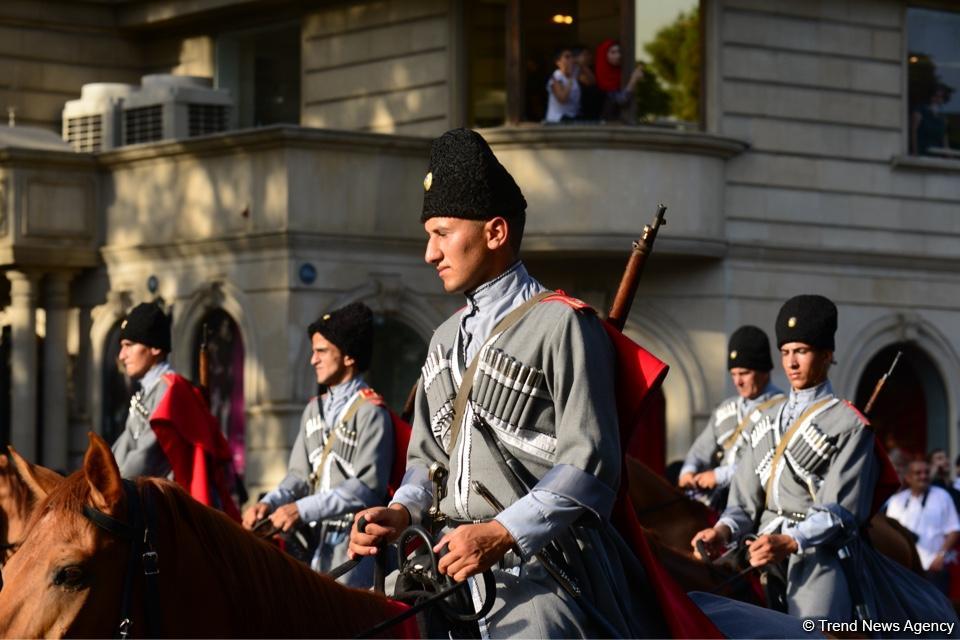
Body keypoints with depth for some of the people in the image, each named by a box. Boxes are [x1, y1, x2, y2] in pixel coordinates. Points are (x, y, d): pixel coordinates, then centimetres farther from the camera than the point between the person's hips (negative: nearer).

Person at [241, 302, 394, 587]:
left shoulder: (370, 411, -9)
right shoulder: (314, 410, 15)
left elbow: (367, 486, -16)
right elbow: (300, 475, 12)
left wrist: (303, 509, -20)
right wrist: (269, 503, -8)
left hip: (353, 542, -7)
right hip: (318, 540, 7)